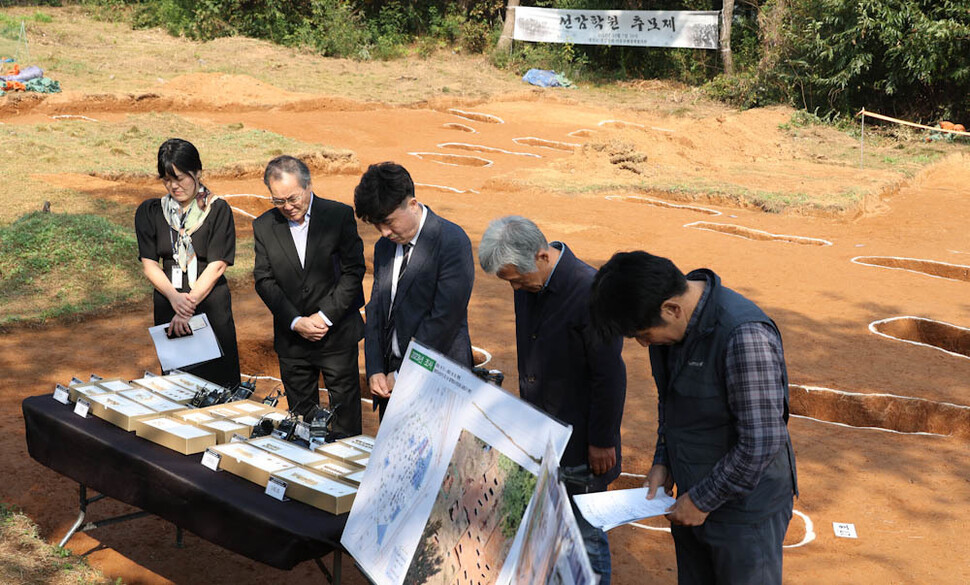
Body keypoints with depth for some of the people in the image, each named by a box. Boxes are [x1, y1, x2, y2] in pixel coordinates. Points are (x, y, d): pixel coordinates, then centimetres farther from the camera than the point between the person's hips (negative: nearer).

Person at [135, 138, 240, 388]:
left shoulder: (217, 210, -3)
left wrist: (190, 303, -17)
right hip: (167, 306, 3)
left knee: (218, 381, -2)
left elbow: (217, 265, -9)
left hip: (211, 304, -3)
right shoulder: (150, 212, 7)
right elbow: (149, 263, 1)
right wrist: (174, 297, -16)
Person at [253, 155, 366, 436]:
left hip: (337, 333, -2)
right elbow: (264, 280, -2)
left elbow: (352, 271, -8)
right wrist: (296, 322, -13)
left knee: (346, 415, 6)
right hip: (291, 338, 2)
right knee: (300, 415, 13)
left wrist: (325, 316, -14)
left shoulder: (339, 215, -6)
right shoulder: (264, 226, 1)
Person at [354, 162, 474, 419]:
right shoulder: (384, 245, 10)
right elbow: (376, 308, 12)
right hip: (391, 377, 7)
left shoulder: (452, 242, -14)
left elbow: (444, 318, -18)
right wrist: (375, 369, -2)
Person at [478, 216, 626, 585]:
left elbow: (609, 375, -19)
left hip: (579, 441, -7)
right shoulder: (529, 284, 0)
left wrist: (602, 441, -14)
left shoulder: (589, 291, -24)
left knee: (585, 534, 7)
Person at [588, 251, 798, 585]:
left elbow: (761, 444, -28)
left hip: (745, 510, -8)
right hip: (693, 498, 8)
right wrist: (662, 461, 4)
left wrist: (702, 500, -18)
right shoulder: (673, 323, -3)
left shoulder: (745, 336, -30)